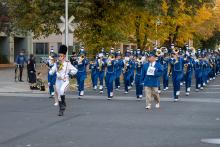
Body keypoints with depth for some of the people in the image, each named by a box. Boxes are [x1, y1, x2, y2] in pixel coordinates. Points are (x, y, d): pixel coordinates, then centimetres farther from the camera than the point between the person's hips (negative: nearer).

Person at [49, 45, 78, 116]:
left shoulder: (67, 64, -2)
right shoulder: (56, 64, 6)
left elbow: (75, 70, 0)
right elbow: (51, 72, 4)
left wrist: (68, 74, -9)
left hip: (65, 81, -4)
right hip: (58, 81, 4)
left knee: (61, 90, -32)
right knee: (59, 96, 7)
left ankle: (64, 103, -11)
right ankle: (61, 110, 19)